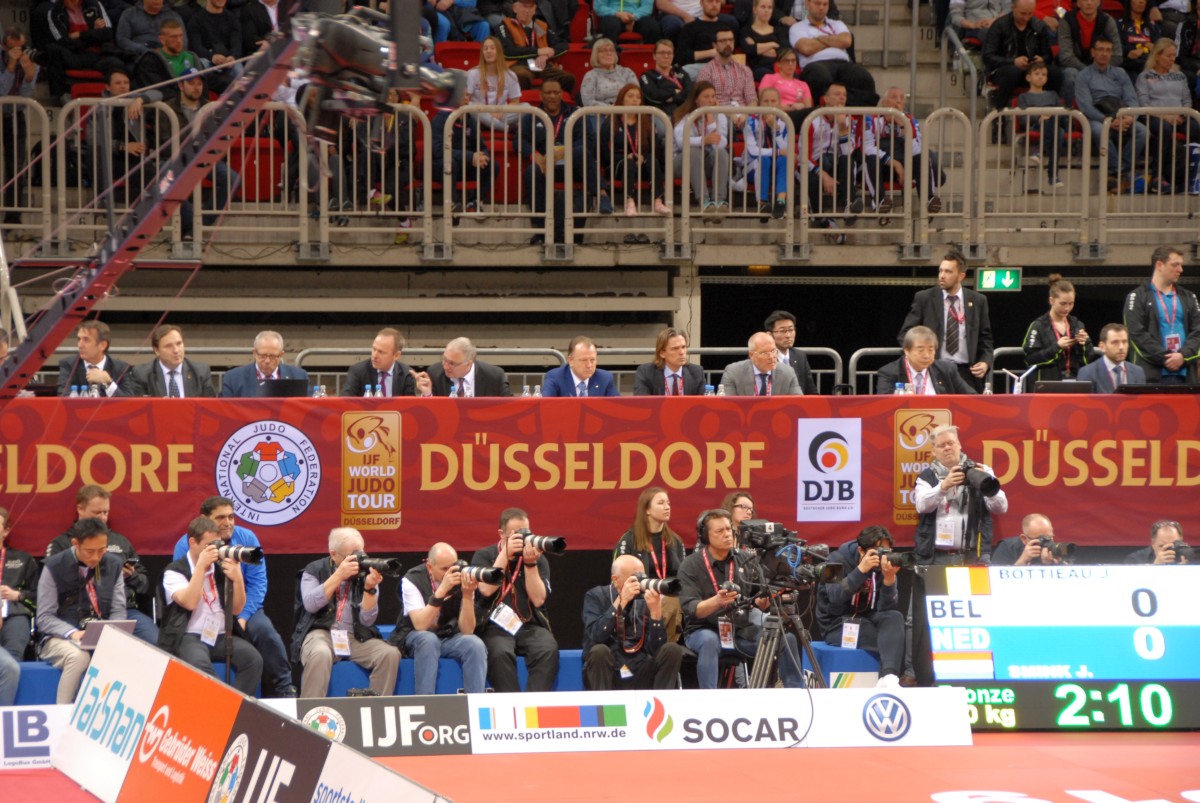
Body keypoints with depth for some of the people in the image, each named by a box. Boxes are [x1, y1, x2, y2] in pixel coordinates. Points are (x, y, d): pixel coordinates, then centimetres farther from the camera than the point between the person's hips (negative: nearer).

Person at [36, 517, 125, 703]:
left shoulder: (113, 565, 6)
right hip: (59, 638, -3)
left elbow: (118, 610, 10)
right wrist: (73, 633, -23)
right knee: (79, 656, -38)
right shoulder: (54, 567, -5)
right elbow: (44, 618, -6)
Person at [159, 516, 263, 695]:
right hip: (190, 637, -4)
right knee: (200, 666, -38)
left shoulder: (221, 568, 13)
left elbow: (236, 609, 9)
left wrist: (237, 578, -7)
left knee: (253, 659, -24)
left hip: (222, 636, 4)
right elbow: (189, 603, -17)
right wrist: (201, 566, -15)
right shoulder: (175, 571, 1)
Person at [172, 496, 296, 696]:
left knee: (264, 630, -25)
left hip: (242, 610, 2)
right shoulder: (186, 545, -6)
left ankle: (283, 690, -12)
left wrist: (242, 617, -15)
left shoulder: (247, 538, 1)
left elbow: (257, 582, -1)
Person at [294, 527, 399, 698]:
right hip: (321, 633, -3)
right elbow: (311, 604, -14)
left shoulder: (366, 574, 9)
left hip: (357, 638, 3)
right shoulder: (314, 570, 5)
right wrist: (338, 576, -18)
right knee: (320, 654, -37)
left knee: (390, 654, -22)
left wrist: (369, 588, -15)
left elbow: (367, 620, 0)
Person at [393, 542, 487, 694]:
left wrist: (467, 594, -31)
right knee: (428, 639, -35)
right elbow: (420, 625, -30)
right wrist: (442, 590, -36)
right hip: (416, 639, -2)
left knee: (476, 645, -27)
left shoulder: (462, 578, -11)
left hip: (451, 638, 2)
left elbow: (467, 630, -16)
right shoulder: (413, 579, -17)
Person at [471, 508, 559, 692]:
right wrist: (506, 553, -11)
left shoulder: (538, 559, 11)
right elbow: (486, 589, -11)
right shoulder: (483, 556, 8)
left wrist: (530, 563, -10)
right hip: (496, 627, -2)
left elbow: (538, 599, -1)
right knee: (500, 653, -36)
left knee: (548, 650, -31)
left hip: (530, 626, 2)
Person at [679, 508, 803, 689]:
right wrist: (716, 601, -36)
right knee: (709, 641, -37)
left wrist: (764, 600, -22)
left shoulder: (747, 560, 4)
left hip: (741, 631, 4)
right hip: (703, 631, -4)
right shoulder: (691, 565, -6)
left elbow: (762, 603, 3)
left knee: (787, 639, -16)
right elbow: (691, 608, -17)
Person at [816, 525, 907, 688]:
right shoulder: (838, 560, -11)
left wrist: (889, 579, -28)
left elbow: (887, 609, -12)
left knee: (895, 618, -30)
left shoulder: (884, 566, -2)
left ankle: (889, 678, -43)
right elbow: (835, 596, -28)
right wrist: (861, 570, -35)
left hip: (867, 620, 4)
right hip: (837, 625, -4)